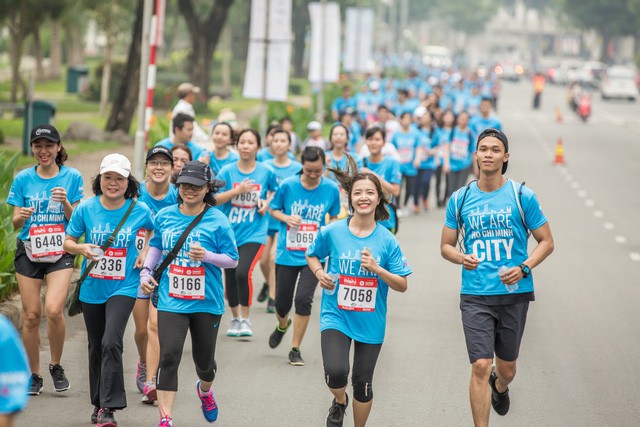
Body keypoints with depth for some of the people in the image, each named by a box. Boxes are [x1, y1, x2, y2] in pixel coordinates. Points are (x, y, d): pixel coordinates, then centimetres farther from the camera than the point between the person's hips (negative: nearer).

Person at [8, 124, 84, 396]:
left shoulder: (72, 177, 0)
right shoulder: (23, 179, 2)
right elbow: (16, 224, 4)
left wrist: (65, 203, -18)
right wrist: (19, 217, -19)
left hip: (60, 253, -2)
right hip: (28, 252, 2)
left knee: (53, 310, -19)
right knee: (31, 315, 0)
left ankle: (56, 366, 4)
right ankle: (34, 375, 15)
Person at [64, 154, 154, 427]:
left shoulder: (139, 210, -6)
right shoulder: (86, 208, -4)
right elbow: (68, 242, 3)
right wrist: (81, 248, -17)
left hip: (123, 288, -3)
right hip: (92, 289, 3)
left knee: (111, 342, -20)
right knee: (96, 347, 14)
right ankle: (99, 403, 30)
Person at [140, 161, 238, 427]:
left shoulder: (218, 221, -8)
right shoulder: (165, 216, 2)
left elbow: (232, 260, -5)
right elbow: (156, 246, 21)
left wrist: (207, 256, -21)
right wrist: (146, 271, 8)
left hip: (207, 302, -1)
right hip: (171, 300, 1)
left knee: (204, 360, 14)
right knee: (169, 357, -14)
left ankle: (205, 390, 50)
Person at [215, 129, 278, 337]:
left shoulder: (266, 172, -1)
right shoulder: (227, 171, -2)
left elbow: (274, 191, 18)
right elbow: (214, 199, -6)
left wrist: (266, 202, -2)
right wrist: (237, 190, -17)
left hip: (254, 233, -2)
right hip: (229, 232, 2)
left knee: (243, 272, -21)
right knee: (230, 277, 9)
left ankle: (246, 319, -6)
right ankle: (235, 318, 32)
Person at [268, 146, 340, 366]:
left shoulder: (331, 189, -5)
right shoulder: (287, 185, -8)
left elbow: (334, 217, 10)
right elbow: (274, 210, 6)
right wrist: (286, 218, -14)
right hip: (287, 254, 1)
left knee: (303, 299, -15)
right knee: (282, 302, 9)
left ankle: (295, 350, 0)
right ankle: (282, 325, 47)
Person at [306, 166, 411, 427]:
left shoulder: (387, 240, -6)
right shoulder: (332, 232, -6)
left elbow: (402, 286, -4)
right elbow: (312, 255, 14)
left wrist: (378, 269, -20)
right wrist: (320, 273, -6)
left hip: (370, 321, 1)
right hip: (336, 315, -1)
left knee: (363, 383, 10)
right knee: (336, 372, -22)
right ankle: (339, 402, 14)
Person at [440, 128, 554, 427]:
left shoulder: (522, 196, -2)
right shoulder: (459, 199, 3)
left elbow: (546, 241, 3)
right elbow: (446, 245, 12)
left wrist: (524, 268, -14)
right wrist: (461, 258, -12)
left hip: (514, 293, 0)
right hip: (475, 296, 0)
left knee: (506, 369, 14)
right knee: (480, 367, -13)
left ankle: (499, 387, 51)